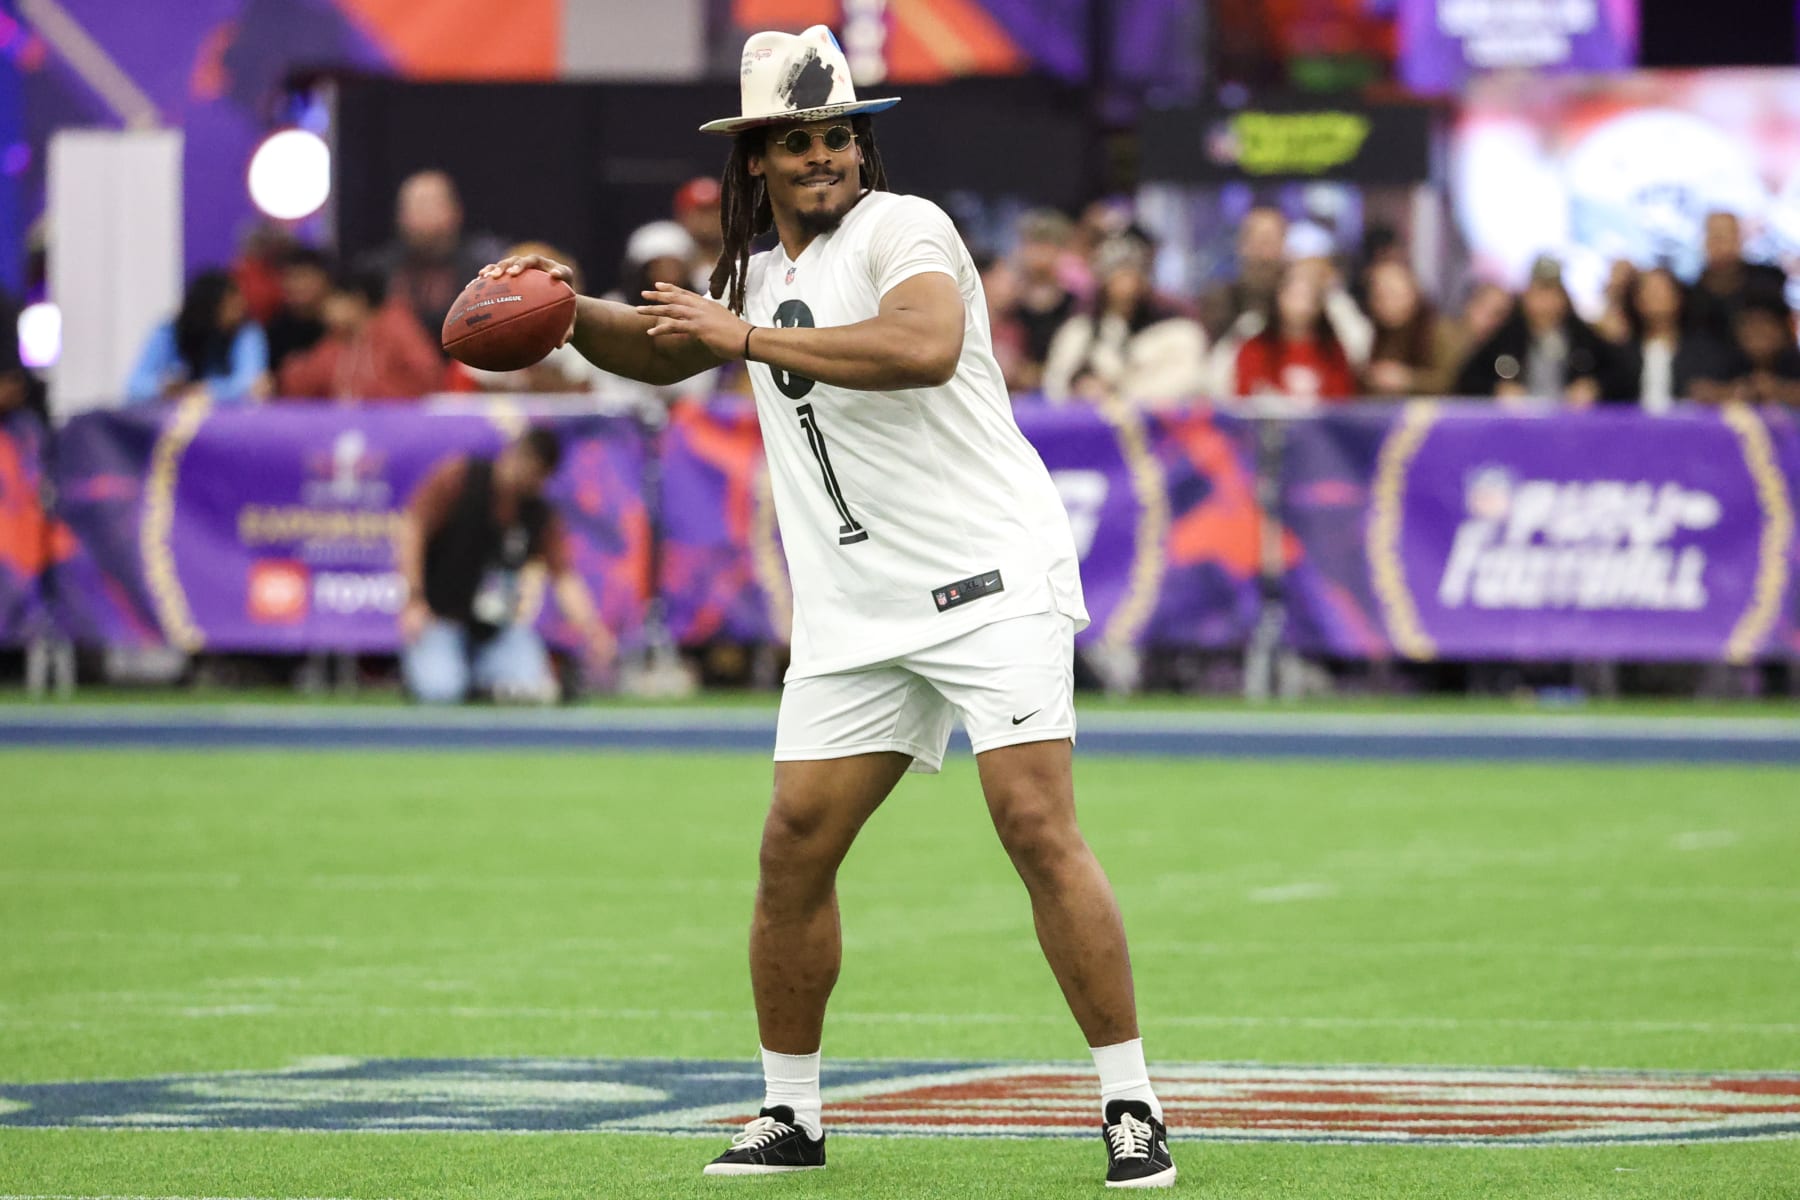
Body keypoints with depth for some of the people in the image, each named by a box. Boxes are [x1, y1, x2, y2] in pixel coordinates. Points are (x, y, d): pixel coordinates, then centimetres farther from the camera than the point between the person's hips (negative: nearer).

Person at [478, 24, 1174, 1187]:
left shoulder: (901, 227, -8)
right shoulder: (761, 276, 17)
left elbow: (927, 346, -28)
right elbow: (664, 351, 35)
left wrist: (751, 338, -22)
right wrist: (570, 313, 14)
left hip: (989, 578, -7)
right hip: (854, 614, 7)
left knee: (1038, 826, -17)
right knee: (796, 844, 3)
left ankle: (1132, 1107, -13)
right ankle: (790, 1114, 16)